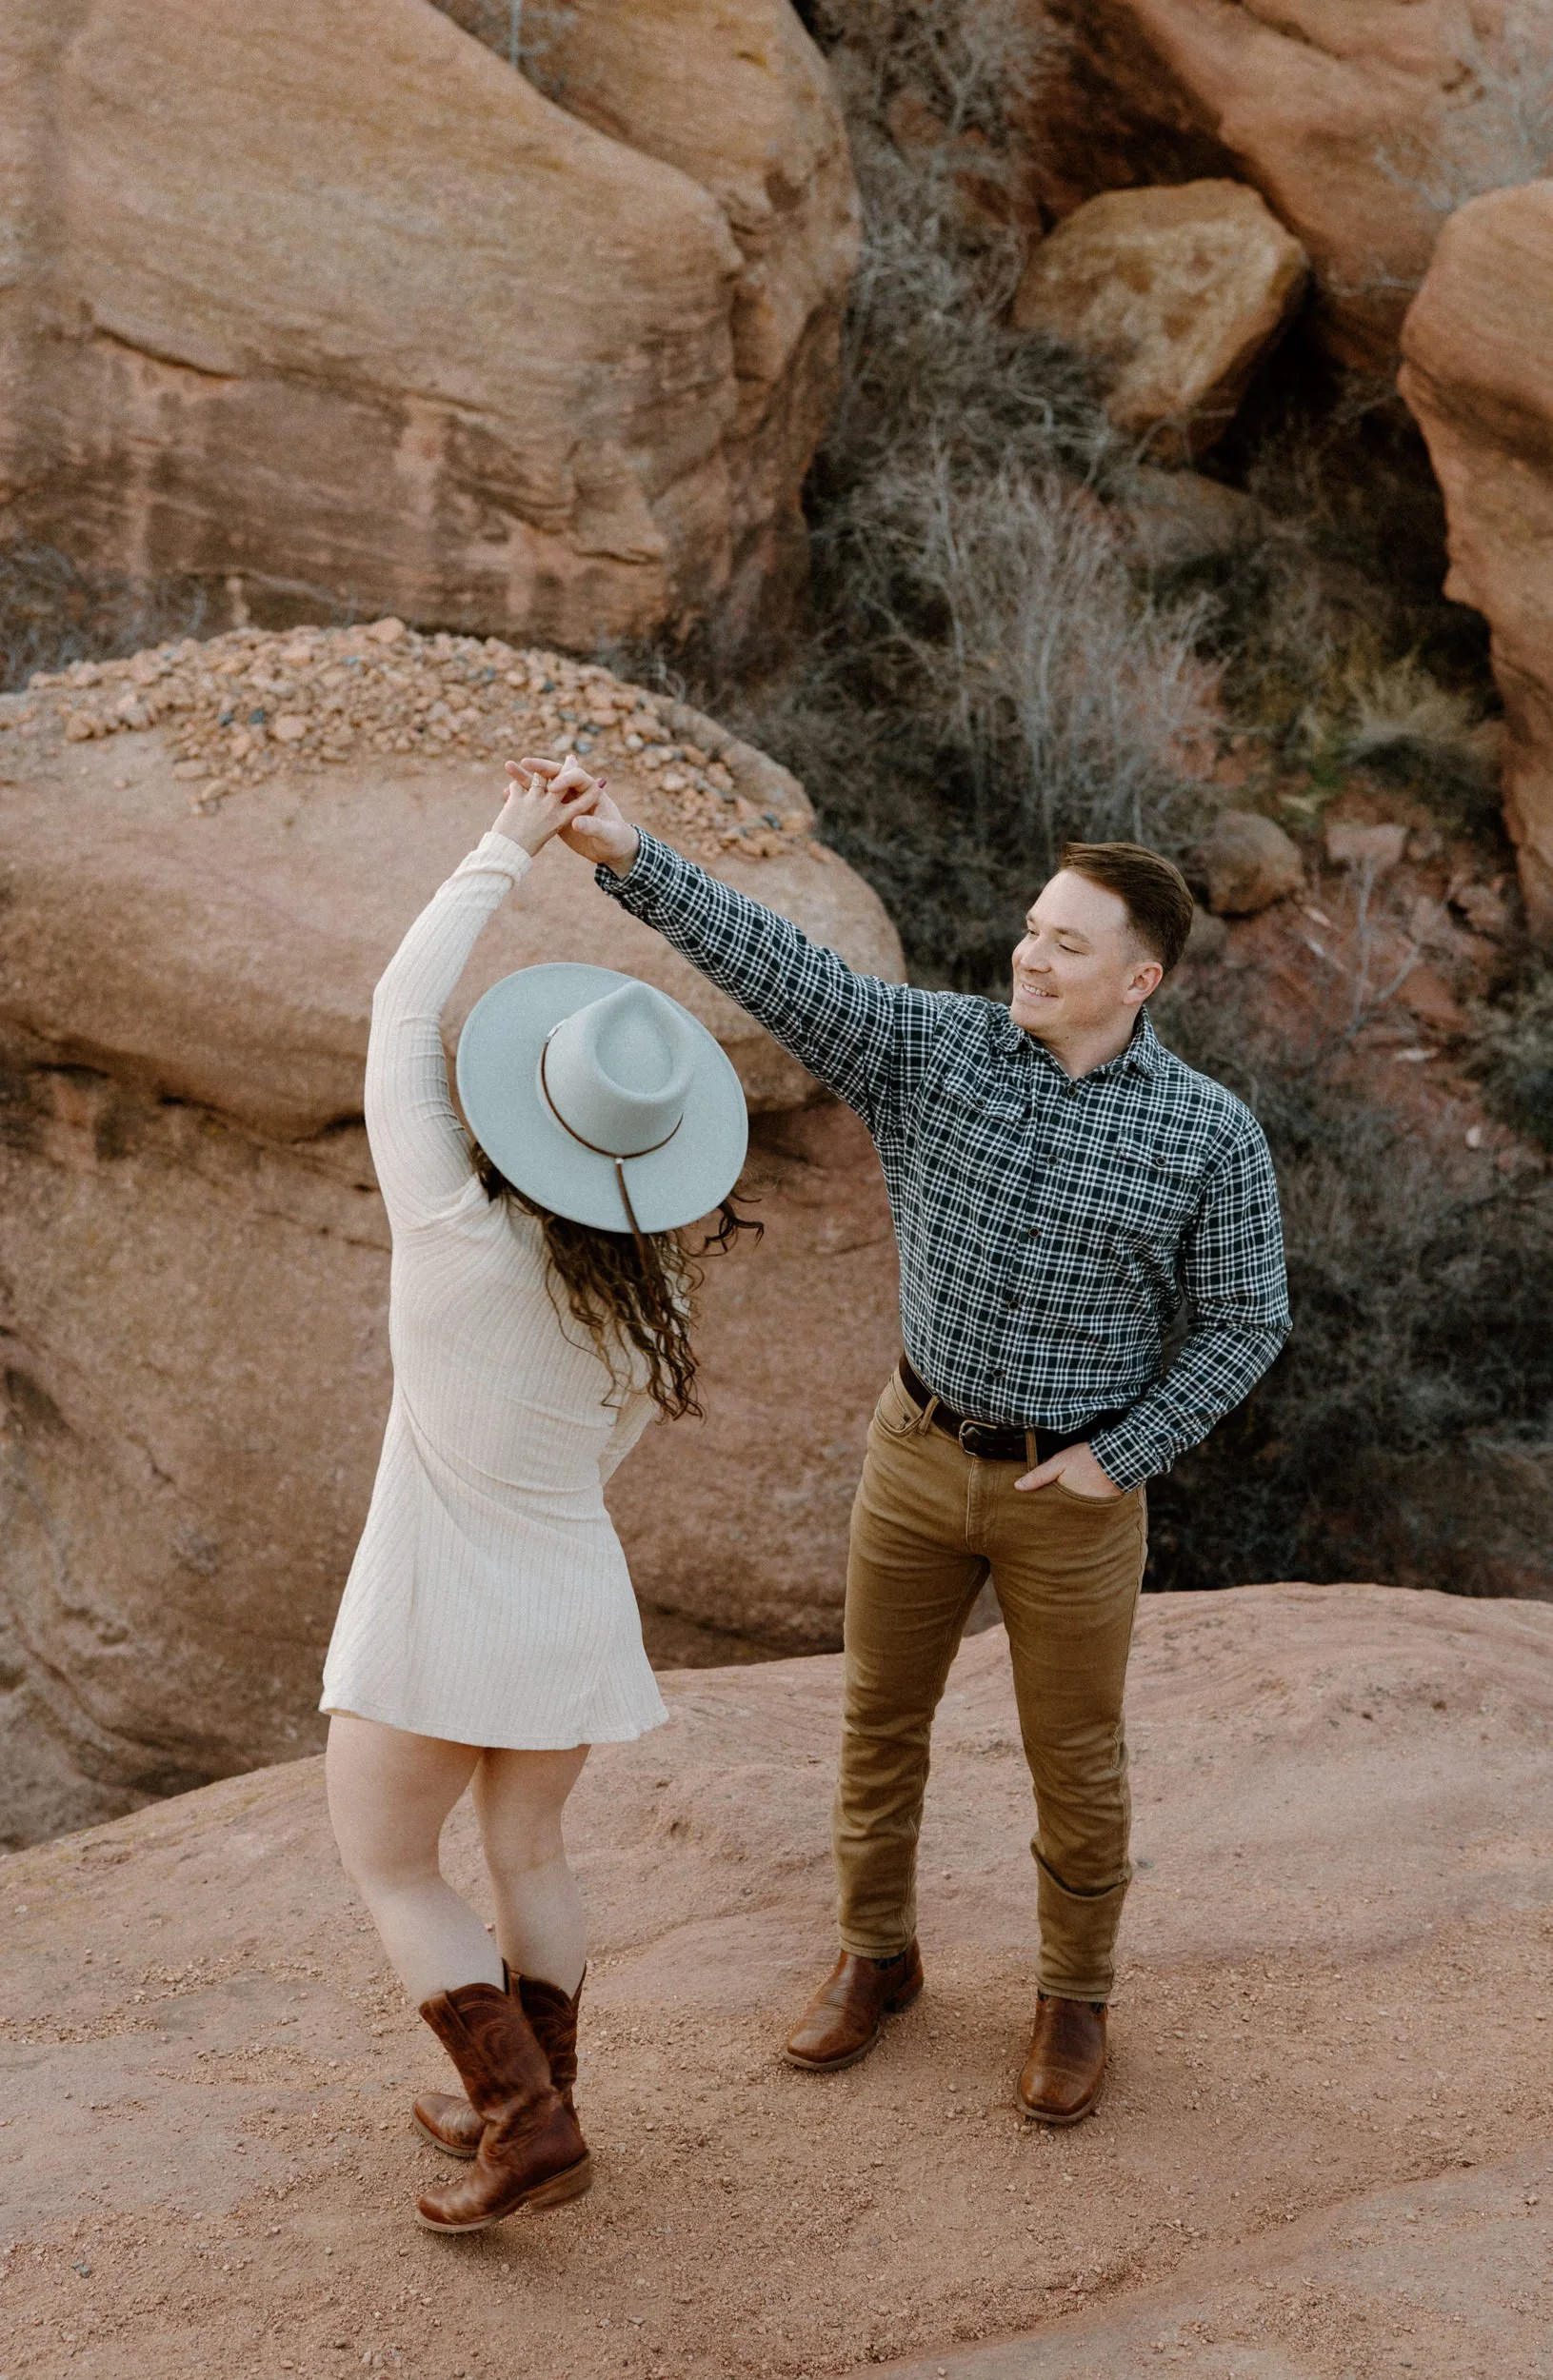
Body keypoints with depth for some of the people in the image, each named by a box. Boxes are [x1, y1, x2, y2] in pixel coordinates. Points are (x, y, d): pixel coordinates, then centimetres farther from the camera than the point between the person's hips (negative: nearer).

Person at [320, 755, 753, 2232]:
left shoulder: (448, 1226, -23)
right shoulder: (652, 1304, -10)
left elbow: (402, 1006, -13)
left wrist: (510, 846, -5)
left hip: (435, 1609, -4)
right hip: (571, 1598, 4)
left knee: (388, 1874, 14)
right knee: (527, 1851, 24)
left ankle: (530, 2124, 7)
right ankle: (525, 2108, 34)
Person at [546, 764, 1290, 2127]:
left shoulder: (1209, 1134, -14)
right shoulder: (934, 1050, -9)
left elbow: (1245, 1322, -7)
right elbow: (778, 966, -18)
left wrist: (1122, 1457, -13)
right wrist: (629, 856, -29)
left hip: (1075, 1488, -3)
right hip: (922, 1450, 3)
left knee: (1075, 1759, 10)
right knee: (881, 1718, 16)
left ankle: (1076, 1999, 33)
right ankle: (876, 1959, 38)